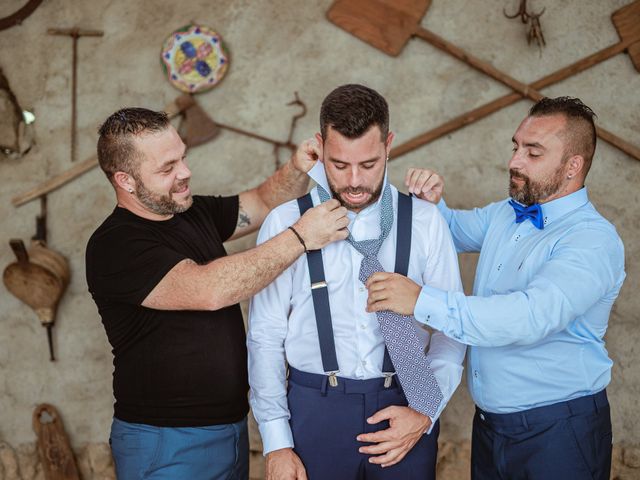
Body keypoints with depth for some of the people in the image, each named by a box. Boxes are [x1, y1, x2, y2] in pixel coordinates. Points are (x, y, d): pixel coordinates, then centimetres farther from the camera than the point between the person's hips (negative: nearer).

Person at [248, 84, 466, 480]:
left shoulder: (425, 221, 0)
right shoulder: (286, 223, -2)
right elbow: (265, 337, -1)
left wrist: (425, 411, -7)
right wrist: (276, 443, -3)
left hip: (404, 406, 1)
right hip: (315, 407, -1)